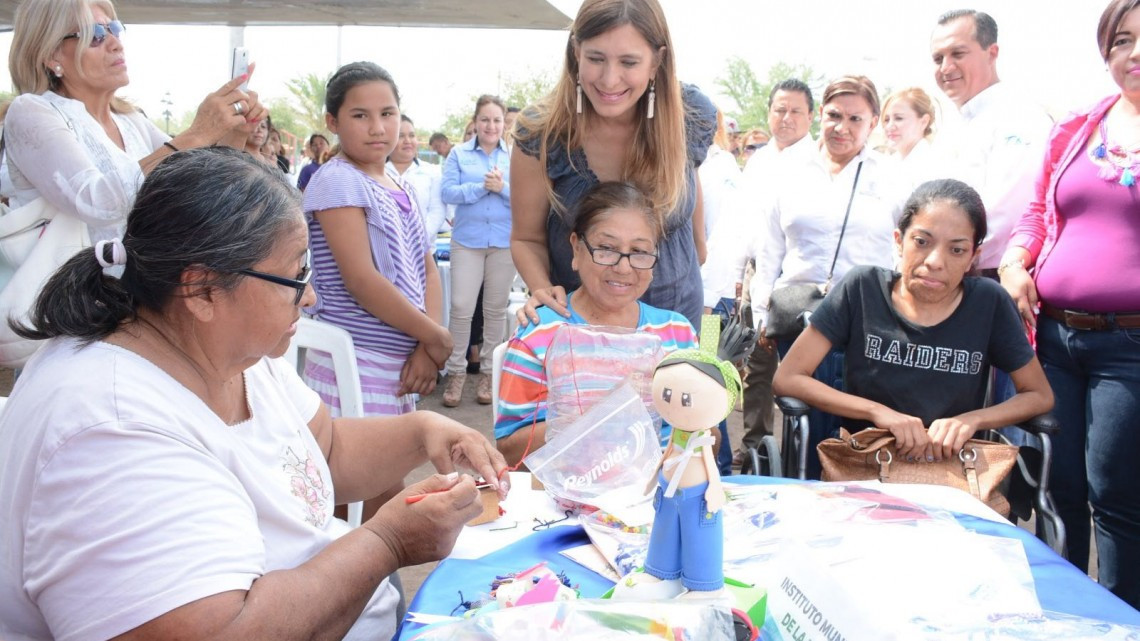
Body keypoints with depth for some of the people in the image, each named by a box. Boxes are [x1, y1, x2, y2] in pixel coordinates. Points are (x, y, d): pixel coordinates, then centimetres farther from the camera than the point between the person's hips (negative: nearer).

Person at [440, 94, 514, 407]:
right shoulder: (459, 154, 5)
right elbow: (448, 192, -6)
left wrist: (503, 187, -17)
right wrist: (482, 186, -17)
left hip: (505, 242, 1)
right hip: (467, 240, -1)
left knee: (496, 308, 8)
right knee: (461, 307, -5)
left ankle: (488, 371, 21)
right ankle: (456, 372, 9)